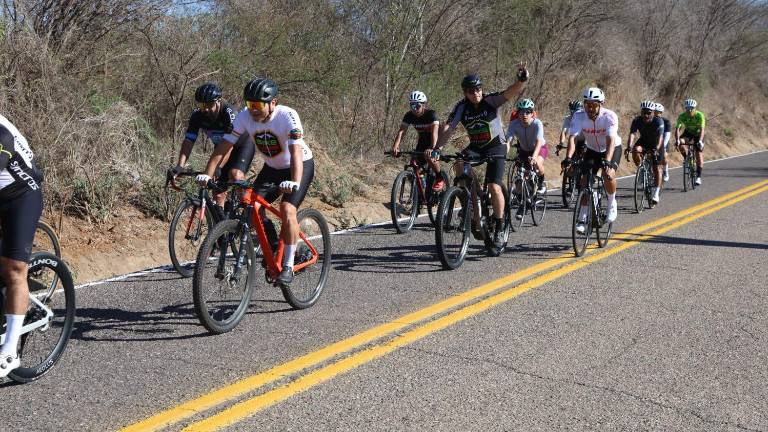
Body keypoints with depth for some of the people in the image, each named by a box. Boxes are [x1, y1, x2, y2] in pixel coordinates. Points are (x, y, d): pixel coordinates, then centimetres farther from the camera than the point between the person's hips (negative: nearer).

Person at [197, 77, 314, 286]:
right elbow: (223, 146, -19)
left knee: (287, 209, -25)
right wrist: (207, 174, -32)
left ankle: (288, 266, -15)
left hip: (300, 165, -5)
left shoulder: (288, 116, -31)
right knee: (253, 207, -13)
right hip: (272, 167, 5)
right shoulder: (245, 116, -18)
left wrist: (295, 182, -56)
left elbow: (296, 152, -41)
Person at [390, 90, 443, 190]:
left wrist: (431, 148, -58)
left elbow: (434, 132, -41)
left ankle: (440, 179, -14)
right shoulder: (409, 116, -15)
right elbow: (401, 131, -24)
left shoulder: (431, 114, -28)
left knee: (429, 156, -34)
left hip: (435, 141, -5)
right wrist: (395, 147, -43)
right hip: (423, 140, 5)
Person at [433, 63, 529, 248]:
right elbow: (448, 128, -20)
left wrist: (522, 80, -53)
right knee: (460, 163, -27)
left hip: (496, 146, -3)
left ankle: (499, 228, 2)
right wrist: (438, 148, -36)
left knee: (494, 187, -16)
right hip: (475, 147, 3)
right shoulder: (461, 107, -11)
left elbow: (511, 92, -32)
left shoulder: (491, 100, -17)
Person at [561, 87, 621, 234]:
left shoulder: (609, 116, -30)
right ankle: (582, 218, 3)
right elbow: (572, 138, -32)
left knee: (608, 174, -29)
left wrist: (607, 161, -55)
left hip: (612, 148, -3)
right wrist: (568, 158, -49)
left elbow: (611, 140, -40)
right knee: (585, 180, -9)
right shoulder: (579, 117, -23)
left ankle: (612, 203, -2)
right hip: (592, 150, 3)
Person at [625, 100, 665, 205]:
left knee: (656, 168, -6)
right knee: (635, 150, -31)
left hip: (656, 144, -2)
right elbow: (632, 134, -35)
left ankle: (656, 194, 2)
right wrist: (628, 147, -52)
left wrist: (656, 149, -57)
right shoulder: (637, 120, -25)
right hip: (644, 141, 2)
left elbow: (660, 137, -40)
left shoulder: (658, 121, -30)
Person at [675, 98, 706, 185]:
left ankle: (698, 176, -5)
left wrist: (700, 141, -50)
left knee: (698, 153, -11)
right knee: (680, 143, -29)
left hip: (698, 134, -2)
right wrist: (677, 140, -48)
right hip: (688, 133, 2)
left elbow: (702, 129, -36)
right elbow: (677, 129, -31)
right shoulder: (682, 116, -24)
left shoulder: (700, 115, -29)